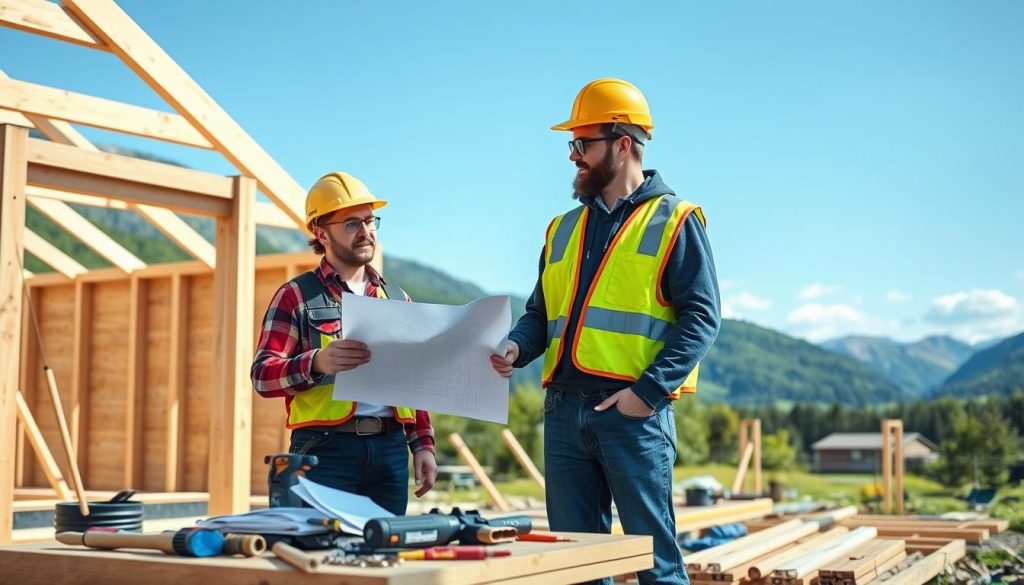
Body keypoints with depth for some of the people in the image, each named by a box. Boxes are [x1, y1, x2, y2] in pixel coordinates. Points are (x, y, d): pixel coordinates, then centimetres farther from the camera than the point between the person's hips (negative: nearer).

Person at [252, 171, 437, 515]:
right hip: (326, 449, -4)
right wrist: (316, 363, -26)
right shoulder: (297, 295, 3)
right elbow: (262, 375, -8)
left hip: (390, 449, 4)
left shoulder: (397, 299, 19)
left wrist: (423, 445, 11)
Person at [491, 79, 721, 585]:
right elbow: (541, 312, 22)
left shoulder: (674, 221, 2)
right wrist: (516, 347, -1)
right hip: (565, 410, 6)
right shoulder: (563, 230, 20)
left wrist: (649, 391, -16)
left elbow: (701, 317, -6)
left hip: (634, 412, -6)